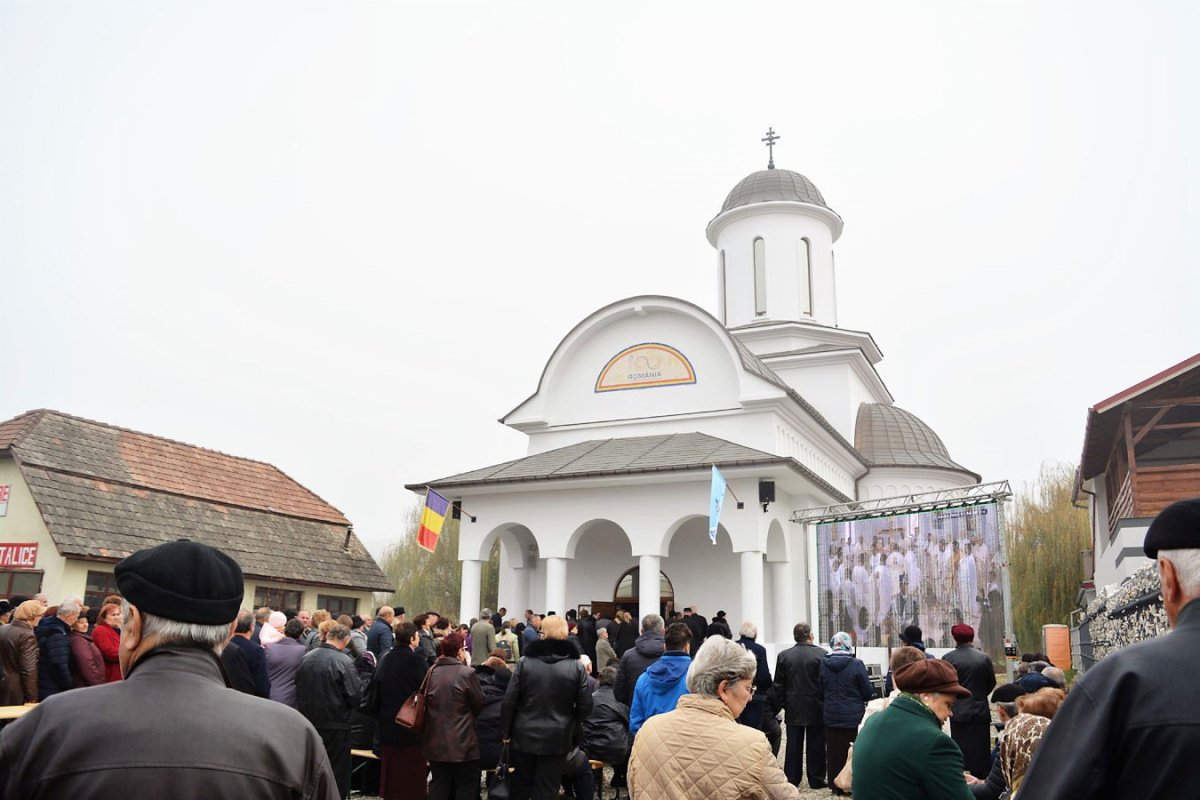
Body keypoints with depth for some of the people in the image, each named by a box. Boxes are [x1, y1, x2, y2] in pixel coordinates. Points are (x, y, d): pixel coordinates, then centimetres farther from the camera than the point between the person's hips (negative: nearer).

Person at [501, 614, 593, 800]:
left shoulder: (525, 662, -7)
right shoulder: (576, 666, -7)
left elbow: (509, 701, -6)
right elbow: (585, 706, -5)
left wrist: (506, 730, 7)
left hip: (525, 735, 1)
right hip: (557, 739, -1)